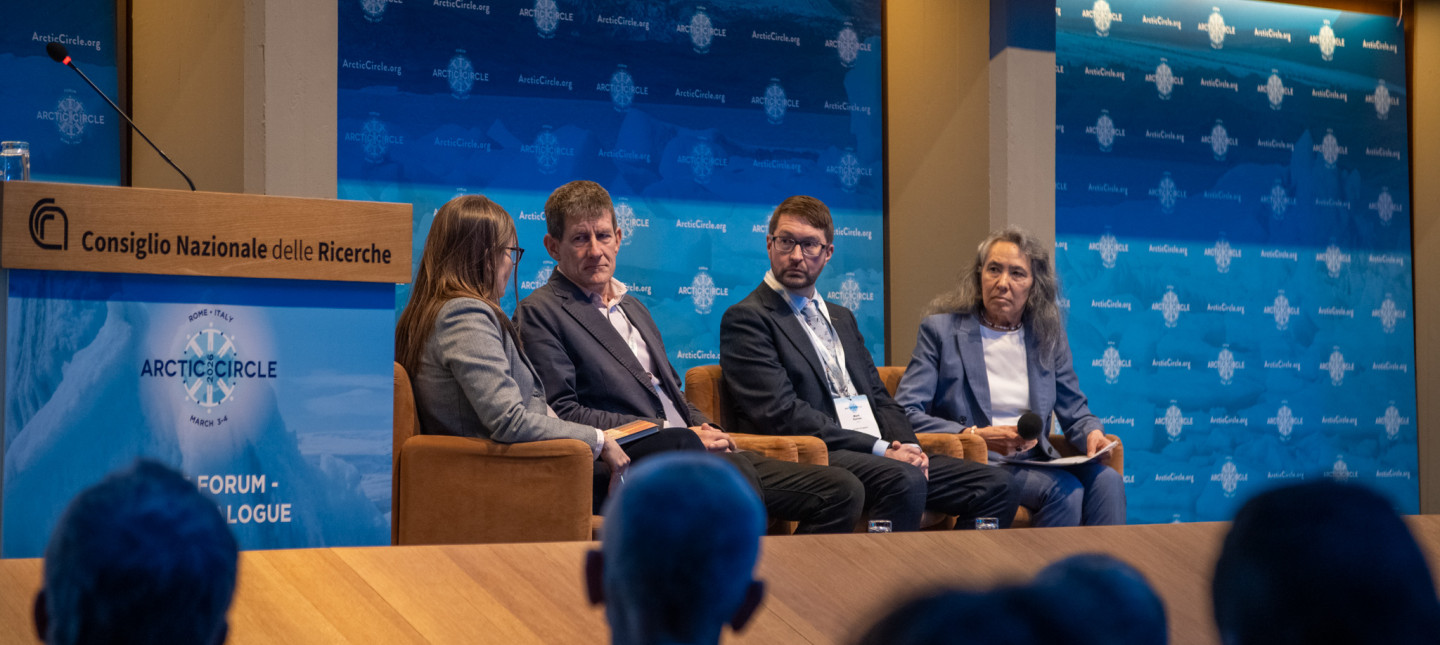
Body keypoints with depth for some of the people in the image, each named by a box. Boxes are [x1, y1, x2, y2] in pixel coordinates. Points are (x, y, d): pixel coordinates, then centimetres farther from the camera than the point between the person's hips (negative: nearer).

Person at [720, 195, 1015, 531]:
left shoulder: (842, 318, 26)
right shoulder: (746, 319, -1)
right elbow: (781, 413, -12)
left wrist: (907, 445, -1)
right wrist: (881, 449, -15)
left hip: (886, 456, 8)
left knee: (994, 485, -11)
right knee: (904, 480, -36)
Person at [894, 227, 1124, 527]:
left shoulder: (1049, 336, 15)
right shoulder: (940, 330, 2)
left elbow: (1074, 410, 19)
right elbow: (904, 413, -5)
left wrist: (1092, 433, -7)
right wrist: (976, 436, -17)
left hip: (1036, 461, 5)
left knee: (1106, 480, -25)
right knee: (1065, 490, -29)